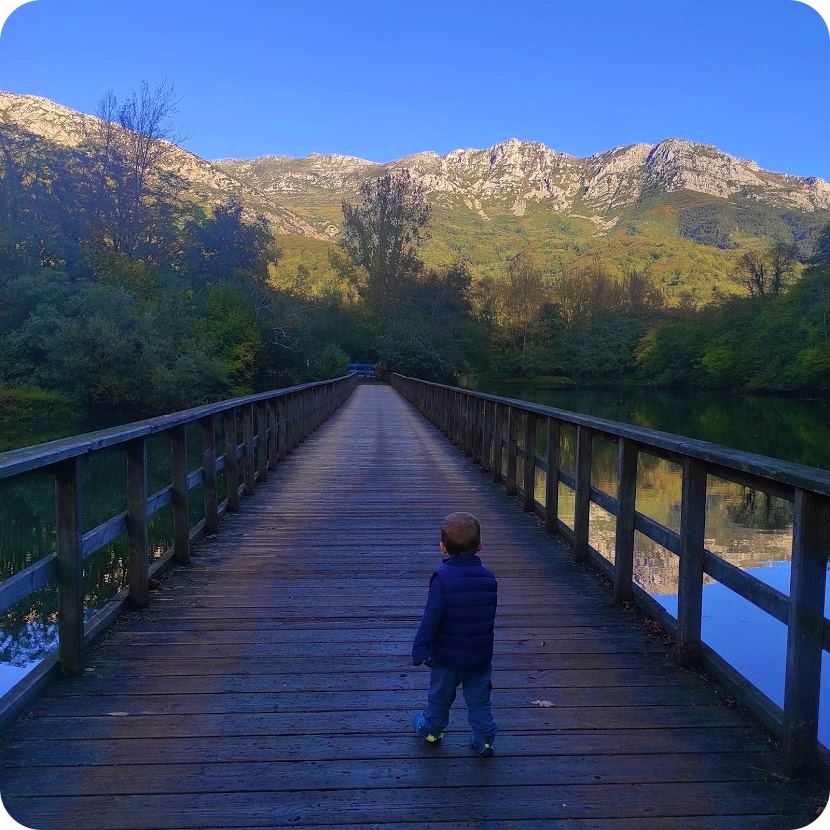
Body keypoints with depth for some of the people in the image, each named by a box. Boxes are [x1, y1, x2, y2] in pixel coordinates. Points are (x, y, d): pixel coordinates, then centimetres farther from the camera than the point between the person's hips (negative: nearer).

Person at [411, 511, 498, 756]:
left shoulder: (442, 577, -22)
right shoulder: (489, 577, -7)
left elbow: (431, 617, -22)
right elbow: (491, 614, 6)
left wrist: (421, 648, -16)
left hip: (447, 654, -2)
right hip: (481, 654, 3)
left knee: (440, 694, 20)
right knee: (479, 698, 17)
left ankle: (431, 728, 40)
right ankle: (484, 738, 23)